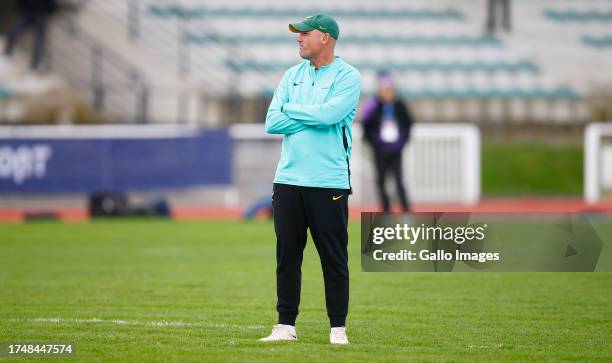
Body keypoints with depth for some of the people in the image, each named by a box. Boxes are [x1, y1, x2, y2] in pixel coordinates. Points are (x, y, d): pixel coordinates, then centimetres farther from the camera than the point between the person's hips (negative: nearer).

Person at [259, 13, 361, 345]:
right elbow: (272, 122, 3)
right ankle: (286, 325, 11)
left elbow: (329, 114, -19)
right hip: (288, 179, 5)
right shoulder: (293, 75, 14)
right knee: (286, 255, 6)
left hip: (328, 183, -5)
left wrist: (291, 109, -4)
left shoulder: (347, 77, -2)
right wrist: (314, 118, -7)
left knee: (334, 258, -2)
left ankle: (338, 327, 5)